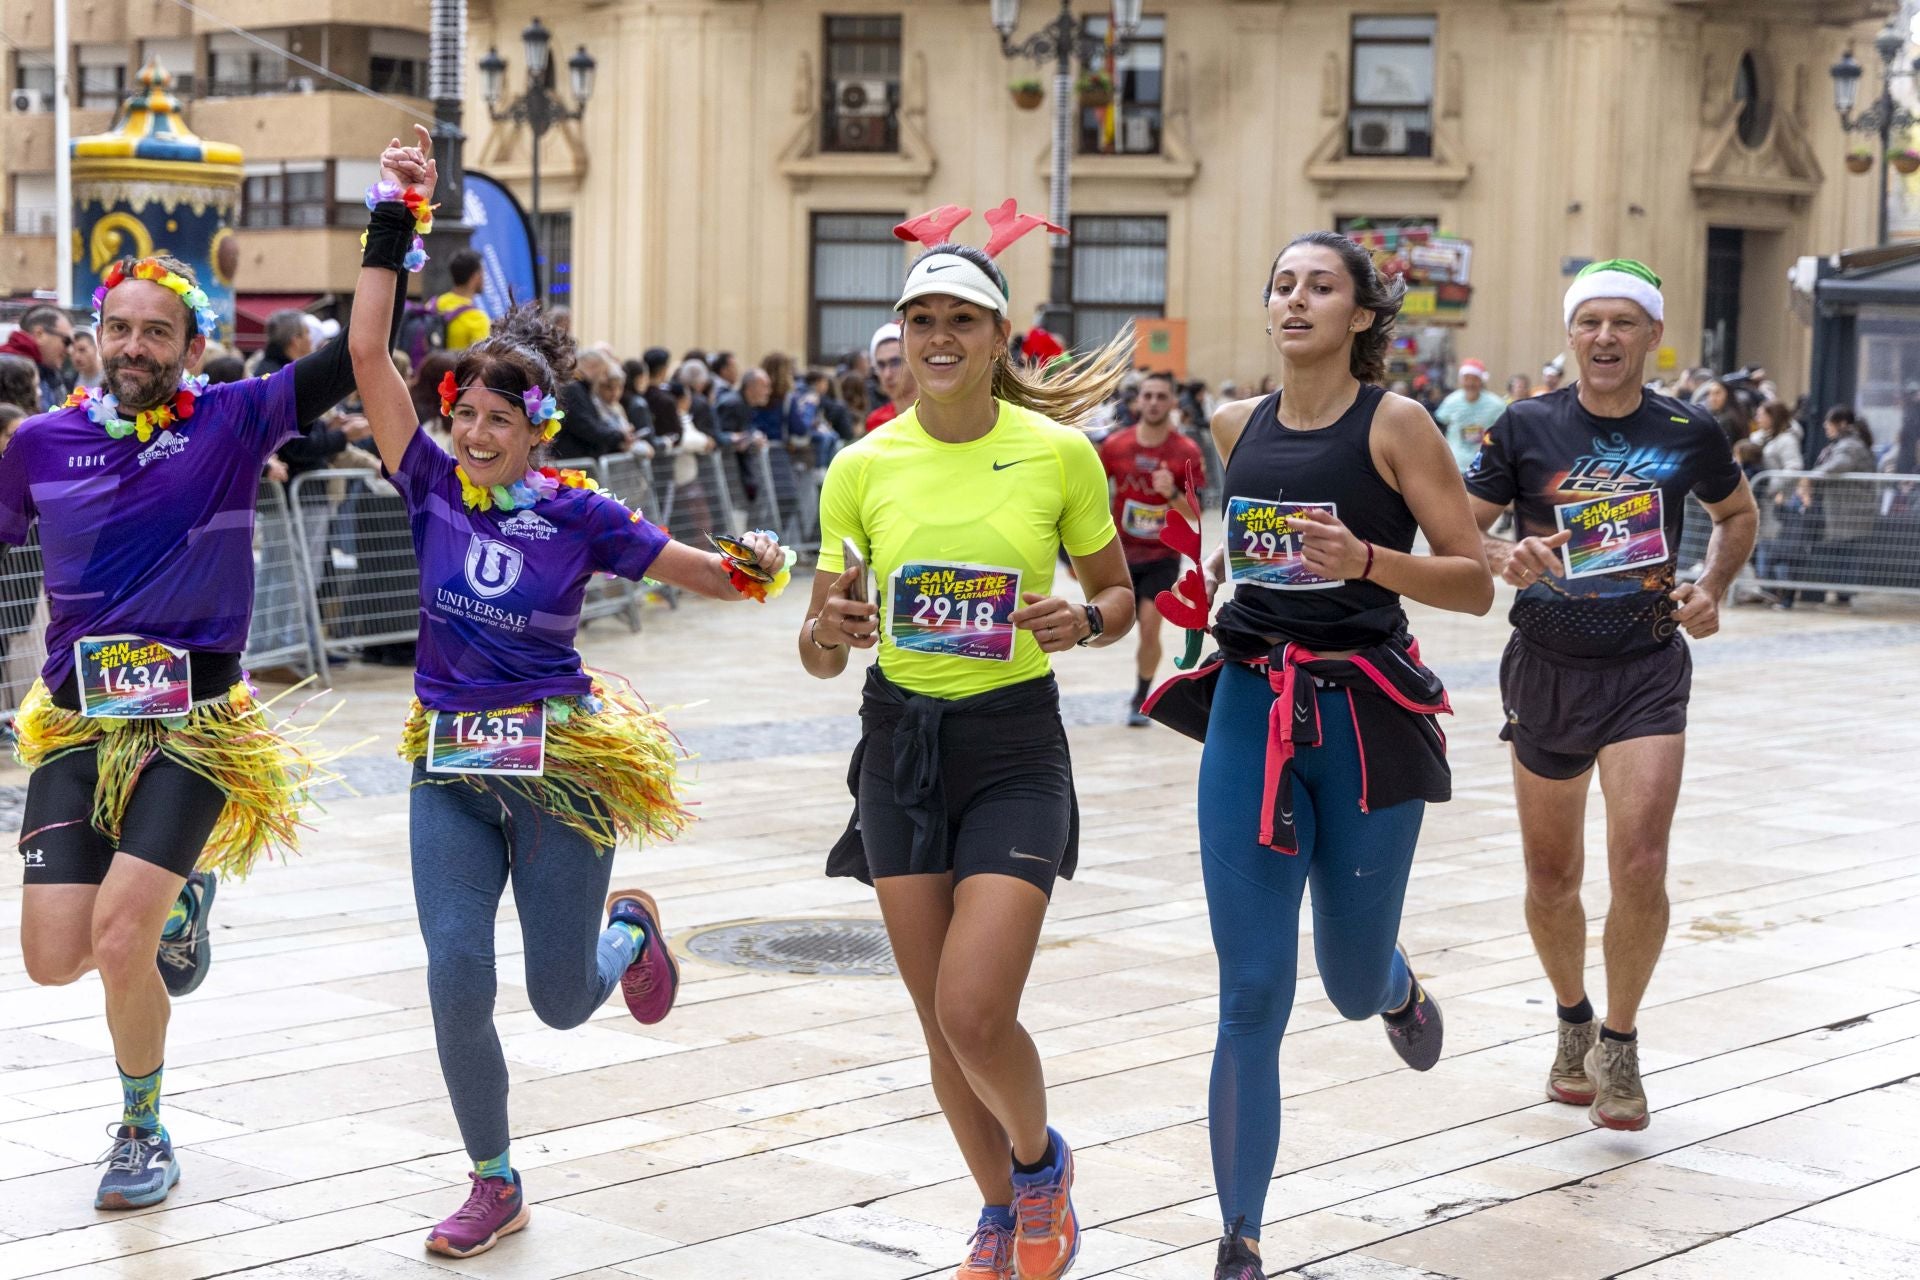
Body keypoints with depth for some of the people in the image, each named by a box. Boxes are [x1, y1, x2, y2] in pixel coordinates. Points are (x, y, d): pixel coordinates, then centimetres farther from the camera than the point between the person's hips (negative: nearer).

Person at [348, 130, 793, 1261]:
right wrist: (397, 219, -14)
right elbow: (369, 354, -11)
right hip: (450, 769, 2)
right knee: (457, 985, -6)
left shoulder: (579, 513, -7)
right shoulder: (435, 488, -3)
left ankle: (631, 928, 44)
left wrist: (757, 568, -25)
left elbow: (710, 576, -2)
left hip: (561, 766, -2)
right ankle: (496, 1186, 15)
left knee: (561, 1000, 7)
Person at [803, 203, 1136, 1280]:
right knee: (942, 1021, 8)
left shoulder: (1060, 453, -5)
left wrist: (1082, 620, -15)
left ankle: (1042, 1163, 18)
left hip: (1017, 747, -3)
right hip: (901, 745, 3)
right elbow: (822, 656, 4)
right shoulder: (862, 467, 0)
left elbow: (1120, 596, 7)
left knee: (975, 1013, -15)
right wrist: (831, 630, -19)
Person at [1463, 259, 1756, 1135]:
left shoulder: (1689, 433, -2)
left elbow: (1737, 515, 17)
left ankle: (1619, 1045, 6)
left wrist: (1712, 588, 0)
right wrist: (1504, 559, -24)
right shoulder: (1525, 428, -5)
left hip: (1647, 674, -1)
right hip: (1547, 672, 1)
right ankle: (1574, 1026, 37)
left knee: (1640, 865, -16)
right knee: (1551, 877, 11)